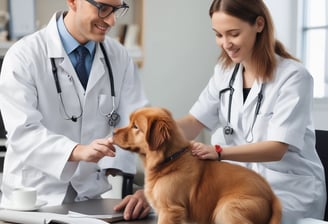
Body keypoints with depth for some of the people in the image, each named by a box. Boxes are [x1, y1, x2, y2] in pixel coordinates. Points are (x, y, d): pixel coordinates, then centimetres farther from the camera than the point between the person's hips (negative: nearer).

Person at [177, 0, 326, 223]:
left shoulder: (293, 76, -15)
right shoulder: (225, 71, 5)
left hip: (291, 190, -5)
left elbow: (277, 148, -22)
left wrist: (219, 152, -37)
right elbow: (194, 122, 0)